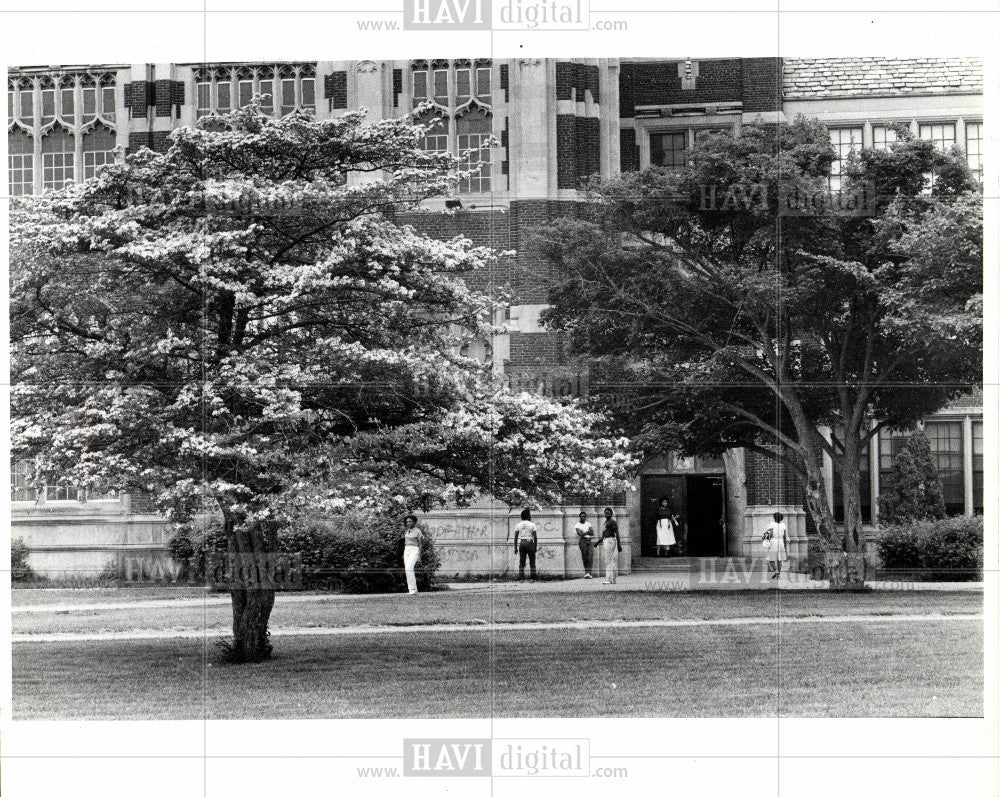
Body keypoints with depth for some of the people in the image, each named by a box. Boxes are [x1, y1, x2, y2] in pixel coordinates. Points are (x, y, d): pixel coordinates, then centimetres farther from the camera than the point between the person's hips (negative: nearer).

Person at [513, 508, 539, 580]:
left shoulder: (518, 525, 6)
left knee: (522, 561, 3)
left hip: (521, 544, 2)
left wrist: (515, 547, 6)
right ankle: (533, 577, 0)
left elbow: (515, 537, 2)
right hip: (530, 543, -2)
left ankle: (521, 578, -5)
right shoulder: (532, 525, -1)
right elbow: (535, 537, -4)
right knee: (532, 561, 4)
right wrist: (535, 547, 1)